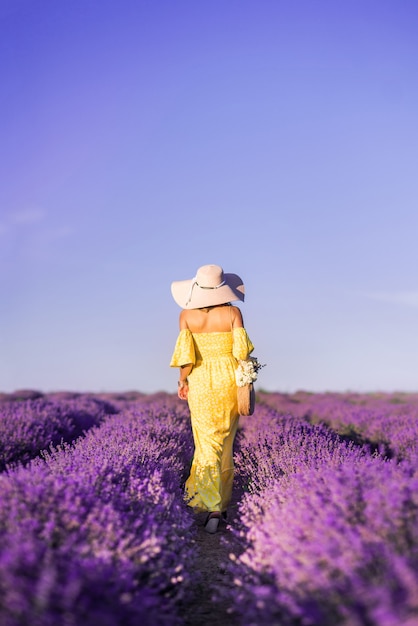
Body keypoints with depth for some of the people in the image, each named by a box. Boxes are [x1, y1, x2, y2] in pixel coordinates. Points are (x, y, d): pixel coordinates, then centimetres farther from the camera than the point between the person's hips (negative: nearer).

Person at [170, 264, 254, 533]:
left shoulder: (187, 314, -5)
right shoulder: (233, 312, -6)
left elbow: (185, 352, -9)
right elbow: (241, 350, -9)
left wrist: (183, 381, 4)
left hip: (200, 382, 0)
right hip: (229, 380, 1)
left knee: (207, 443, 4)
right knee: (225, 442, 15)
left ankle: (212, 507, -4)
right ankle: (222, 503, 25)